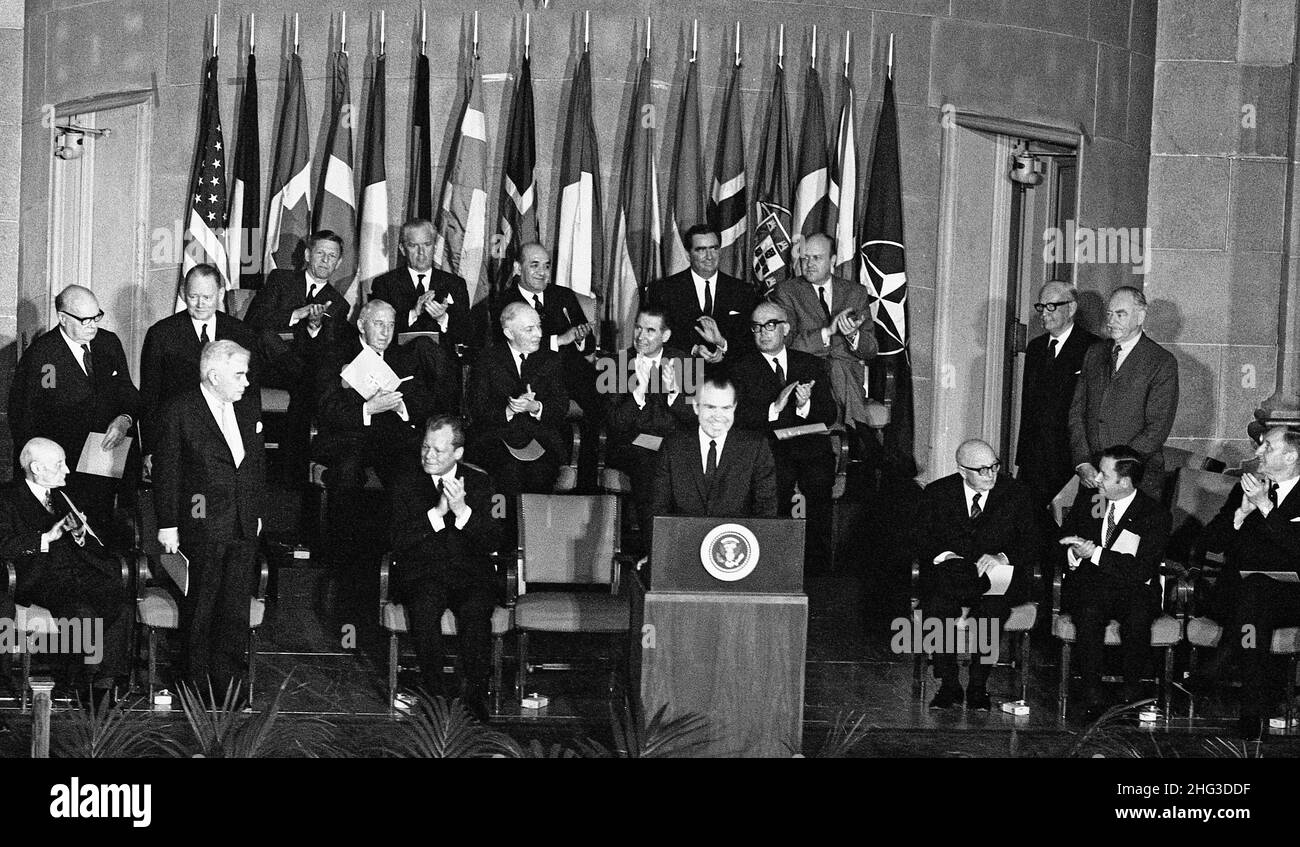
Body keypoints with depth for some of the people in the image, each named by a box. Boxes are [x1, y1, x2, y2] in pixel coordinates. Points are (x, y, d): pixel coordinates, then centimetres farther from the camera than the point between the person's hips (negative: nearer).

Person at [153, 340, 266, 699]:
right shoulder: (180, 412, -6)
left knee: (236, 612, 6)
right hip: (201, 528, -5)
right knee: (200, 612, 3)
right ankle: (198, 687, 14)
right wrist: (168, 525, -10)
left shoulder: (246, 417, 13)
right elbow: (166, 471, -7)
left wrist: (257, 515, 12)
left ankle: (229, 683, 14)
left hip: (244, 530, 5)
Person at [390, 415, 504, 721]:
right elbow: (397, 541, -3)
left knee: (476, 608, -32)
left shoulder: (480, 483, 10)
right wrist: (437, 512, -14)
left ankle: (474, 693, -19)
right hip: (421, 573, 0)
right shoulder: (407, 484, 9)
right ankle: (436, 692, -22)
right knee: (427, 603, -34)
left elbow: (493, 543, 0)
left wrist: (462, 511, -16)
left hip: (470, 572, 0)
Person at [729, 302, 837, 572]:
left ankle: (818, 573, -16)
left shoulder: (812, 364, 20)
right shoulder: (742, 368, 14)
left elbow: (830, 415, 12)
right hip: (770, 449, -2)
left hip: (812, 447, 2)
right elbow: (738, 416, 0)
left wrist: (805, 406, -7)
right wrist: (774, 408, -13)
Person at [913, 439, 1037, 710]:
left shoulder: (1014, 494, 3)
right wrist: (944, 555, -17)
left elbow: (1030, 545, 1)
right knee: (936, 606, -31)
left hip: (996, 577, 0)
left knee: (992, 609, -33)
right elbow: (920, 540, 3)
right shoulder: (936, 493, 4)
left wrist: (1002, 557, -18)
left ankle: (978, 686, -15)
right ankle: (949, 685, -16)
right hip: (949, 576, 1)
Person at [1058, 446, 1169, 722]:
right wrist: (1074, 554, -9)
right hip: (1088, 586, 2)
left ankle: (1131, 696, -15)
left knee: (1137, 618, -35)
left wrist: (1095, 553, -19)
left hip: (1133, 590, -2)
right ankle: (1092, 697, -27)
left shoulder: (1155, 515, -3)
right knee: (1090, 613, -33)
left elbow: (1142, 570, -14)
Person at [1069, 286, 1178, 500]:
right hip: (1091, 475, 4)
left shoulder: (1162, 362, -4)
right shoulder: (1094, 353, 13)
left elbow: (1158, 428, -10)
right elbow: (1077, 411, 9)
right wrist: (1082, 462, -5)